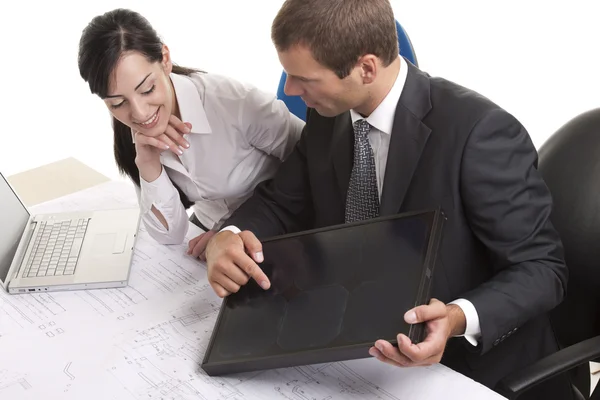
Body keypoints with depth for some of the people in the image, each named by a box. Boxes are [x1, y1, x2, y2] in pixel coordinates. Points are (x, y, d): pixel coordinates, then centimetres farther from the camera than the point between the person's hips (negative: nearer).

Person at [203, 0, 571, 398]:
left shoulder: (478, 131, -23)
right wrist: (227, 237, -17)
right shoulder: (329, 117, -4)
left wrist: (459, 319, -37)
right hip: (351, 350, 5)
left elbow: (541, 267, -18)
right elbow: (280, 201, 6)